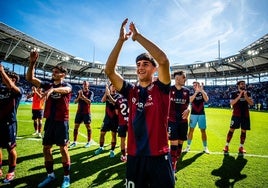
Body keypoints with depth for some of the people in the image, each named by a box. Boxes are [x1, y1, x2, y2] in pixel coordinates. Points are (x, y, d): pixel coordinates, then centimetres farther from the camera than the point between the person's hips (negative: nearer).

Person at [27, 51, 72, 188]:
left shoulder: (67, 85, -5)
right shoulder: (48, 84, 9)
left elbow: (65, 90, -30)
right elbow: (30, 78, 1)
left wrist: (53, 89, -49)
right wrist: (32, 63, -12)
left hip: (61, 121, -5)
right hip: (49, 120, 6)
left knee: (63, 148, 1)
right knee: (46, 148, 11)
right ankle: (50, 175, 29)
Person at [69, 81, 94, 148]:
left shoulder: (90, 92, -3)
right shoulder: (80, 92, 9)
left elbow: (89, 101, -16)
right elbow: (75, 101, 4)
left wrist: (82, 95, -22)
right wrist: (79, 96, -14)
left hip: (86, 112, -4)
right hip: (79, 112, 4)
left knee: (88, 126, 2)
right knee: (76, 126, 4)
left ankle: (89, 142, 13)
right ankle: (74, 142, 14)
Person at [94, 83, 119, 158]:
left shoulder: (118, 96, -1)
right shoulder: (107, 94, 8)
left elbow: (115, 103, -21)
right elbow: (102, 100, -12)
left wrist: (109, 95, -23)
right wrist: (106, 92, -21)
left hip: (115, 118, -3)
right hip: (107, 117, 3)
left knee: (114, 134, 3)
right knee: (102, 133, 8)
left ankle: (112, 150, 14)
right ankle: (101, 147, 28)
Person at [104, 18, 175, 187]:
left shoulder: (161, 89, -4)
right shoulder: (131, 91, 3)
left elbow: (163, 60, -21)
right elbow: (109, 70, -6)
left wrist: (137, 36, -14)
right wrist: (121, 39, -10)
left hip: (159, 155, -2)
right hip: (134, 156, 3)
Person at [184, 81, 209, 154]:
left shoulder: (203, 93, 4)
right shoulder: (192, 93, 2)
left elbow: (206, 100, -17)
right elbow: (190, 100, -19)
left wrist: (202, 90, -23)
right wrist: (196, 92, -27)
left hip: (201, 114, 0)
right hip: (193, 114, 0)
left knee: (203, 131, 6)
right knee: (191, 130, 3)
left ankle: (205, 147, 18)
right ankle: (188, 146, 13)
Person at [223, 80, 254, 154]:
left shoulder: (248, 93, 10)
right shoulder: (234, 93, 0)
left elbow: (251, 103, 0)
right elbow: (232, 103, -11)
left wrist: (245, 96, -12)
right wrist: (239, 96, -17)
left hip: (245, 115, 4)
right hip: (236, 114, -4)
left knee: (244, 131, 6)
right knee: (231, 129, -3)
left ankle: (241, 147, 16)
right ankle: (227, 145, 5)